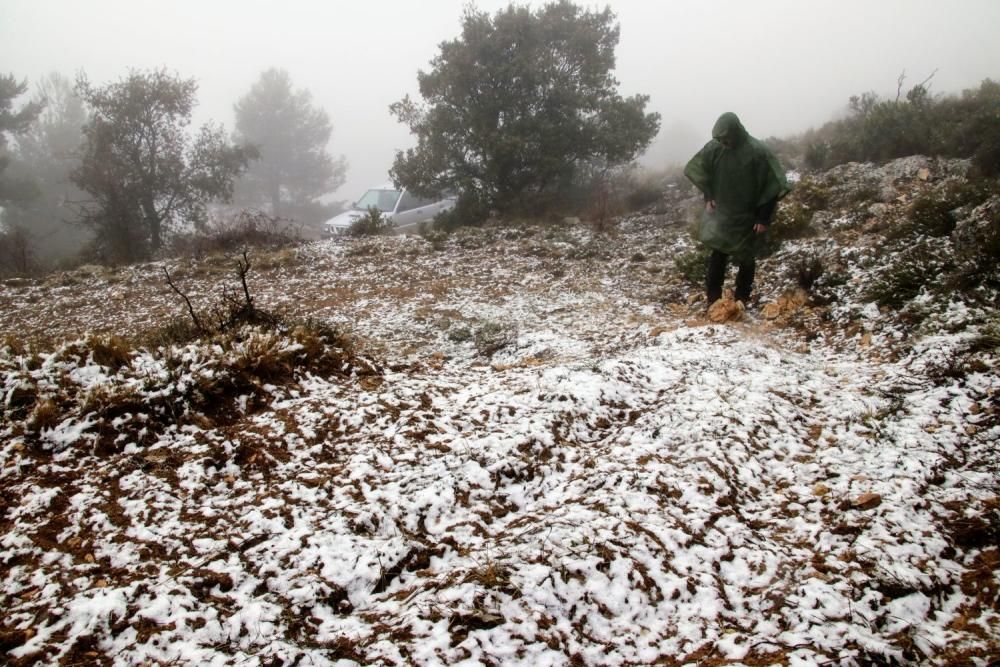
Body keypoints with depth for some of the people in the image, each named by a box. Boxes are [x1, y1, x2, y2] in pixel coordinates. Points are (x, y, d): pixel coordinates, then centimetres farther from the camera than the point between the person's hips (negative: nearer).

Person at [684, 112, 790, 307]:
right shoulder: (714, 148, -11)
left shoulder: (758, 152, -20)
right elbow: (697, 170, 6)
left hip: (748, 217, -2)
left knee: (746, 259, 8)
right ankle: (713, 301, 3)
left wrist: (763, 218, -16)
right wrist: (709, 197, -3)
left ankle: (741, 302, 18)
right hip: (722, 214, 2)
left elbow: (773, 186, -15)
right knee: (717, 256, -2)